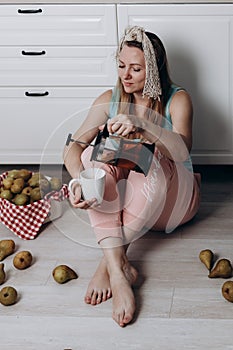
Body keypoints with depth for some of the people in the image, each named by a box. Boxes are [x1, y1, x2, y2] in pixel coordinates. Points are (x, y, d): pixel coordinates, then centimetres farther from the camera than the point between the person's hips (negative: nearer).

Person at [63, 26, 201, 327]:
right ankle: (118, 269, -42)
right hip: (124, 196, 3)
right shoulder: (110, 100, -2)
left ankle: (108, 264, -33)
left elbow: (182, 149, -31)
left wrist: (141, 128, -51)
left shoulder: (177, 99, -11)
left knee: (151, 156, -34)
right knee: (94, 153, -26)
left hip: (172, 197, -3)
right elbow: (73, 147, -16)